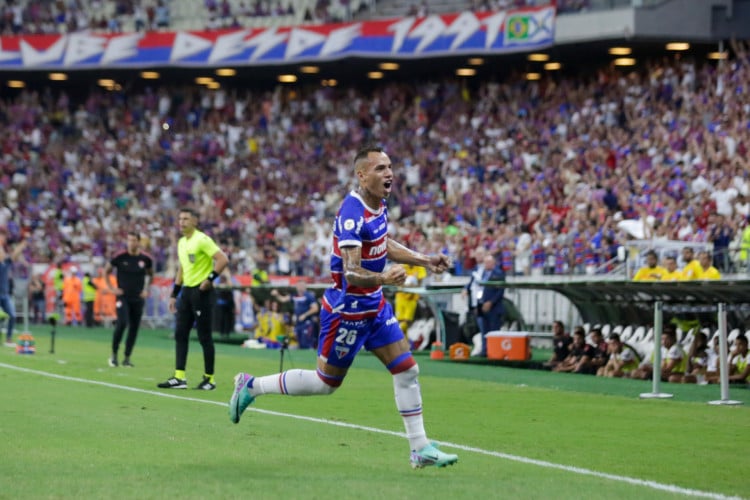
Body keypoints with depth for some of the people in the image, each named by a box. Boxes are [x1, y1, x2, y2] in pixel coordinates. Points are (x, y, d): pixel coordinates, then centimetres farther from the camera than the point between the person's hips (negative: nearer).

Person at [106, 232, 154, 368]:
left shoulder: (146, 259, 0)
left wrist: (146, 289, 10)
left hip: (138, 299, 3)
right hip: (123, 297, -3)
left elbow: (150, 274, 20)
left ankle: (127, 358, 13)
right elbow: (106, 271, 7)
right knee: (122, 323, -19)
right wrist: (111, 288, 0)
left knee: (134, 328, 3)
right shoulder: (120, 257, -6)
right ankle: (114, 354, -5)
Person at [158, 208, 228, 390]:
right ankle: (179, 377, 4)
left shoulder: (202, 240, -12)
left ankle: (209, 378, 6)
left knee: (204, 336, -3)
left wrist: (209, 279, -19)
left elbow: (223, 259, -18)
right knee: (180, 334, 3)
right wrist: (174, 294, 19)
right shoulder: (181, 242, 14)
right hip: (186, 291, 8)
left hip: (201, 291, -8)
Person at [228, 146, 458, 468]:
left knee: (406, 370, 3)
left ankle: (420, 448, 10)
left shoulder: (377, 204, 2)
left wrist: (425, 260, 16)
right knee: (325, 383, 4)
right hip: (347, 309, -8)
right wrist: (383, 278, -50)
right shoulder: (352, 214, -27)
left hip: (374, 306, 8)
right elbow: (352, 273, -33)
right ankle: (251, 387, 21)